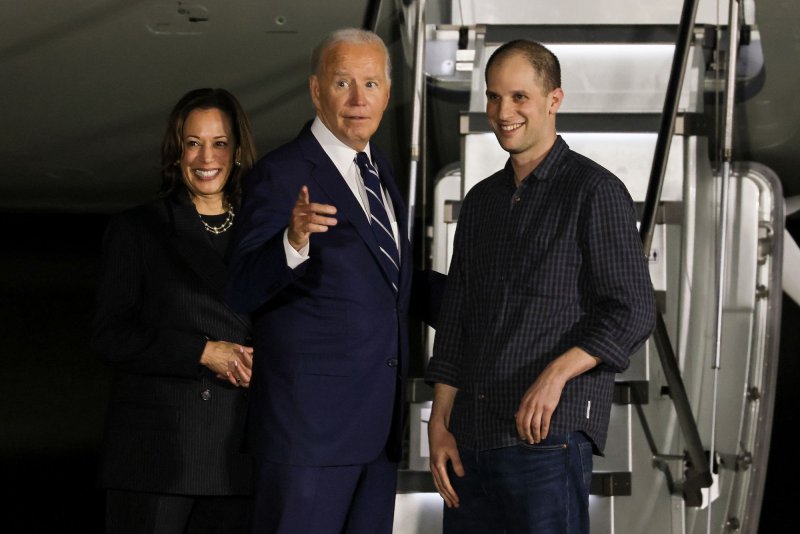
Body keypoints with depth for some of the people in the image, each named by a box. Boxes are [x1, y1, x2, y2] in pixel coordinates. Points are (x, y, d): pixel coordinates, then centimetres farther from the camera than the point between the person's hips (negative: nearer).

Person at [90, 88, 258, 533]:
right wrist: (203, 353, -12)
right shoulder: (135, 230, 6)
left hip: (235, 453, 3)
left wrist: (258, 361, -5)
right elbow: (110, 334, -2)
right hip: (156, 447, -3)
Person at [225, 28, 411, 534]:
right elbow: (244, 291, -20)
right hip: (311, 416, -8)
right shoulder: (281, 175, -10)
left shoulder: (379, 167, 14)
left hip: (378, 417, 8)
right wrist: (294, 241, -37)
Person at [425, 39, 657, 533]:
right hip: (473, 437, 6)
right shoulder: (482, 201, 18)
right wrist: (439, 426, 10)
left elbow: (634, 311, -9)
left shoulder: (594, 191, -3)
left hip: (550, 434, -6)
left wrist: (556, 373, -22)